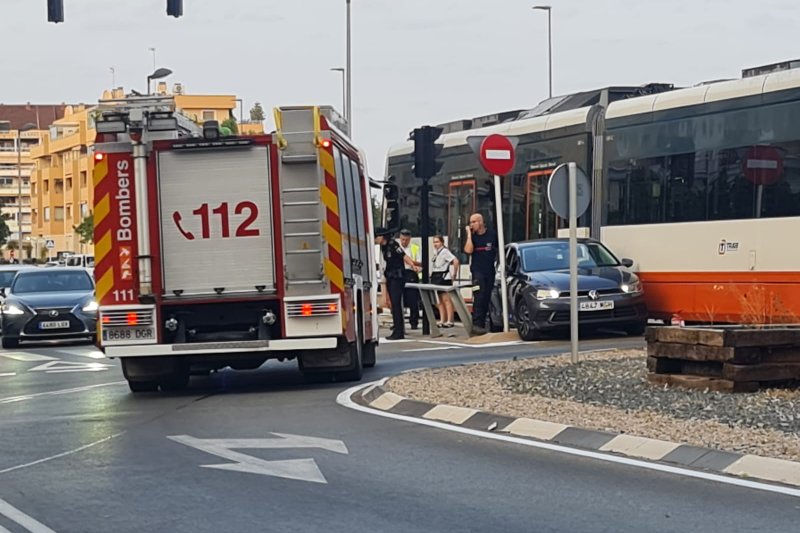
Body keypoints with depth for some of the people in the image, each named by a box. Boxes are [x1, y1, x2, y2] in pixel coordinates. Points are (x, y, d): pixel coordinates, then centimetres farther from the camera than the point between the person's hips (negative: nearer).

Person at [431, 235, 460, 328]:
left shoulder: (445, 251, -10)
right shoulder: (435, 253, 15)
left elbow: (455, 261, -19)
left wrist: (453, 275, -15)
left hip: (444, 277, -9)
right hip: (436, 277, 9)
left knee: (446, 299, -10)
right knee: (440, 300, 9)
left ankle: (449, 321, -10)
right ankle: (442, 321, 12)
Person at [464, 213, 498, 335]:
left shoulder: (492, 235, 2)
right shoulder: (472, 236, 2)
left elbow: (499, 251, 14)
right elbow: (468, 250, -16)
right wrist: (469, 234, -12)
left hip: (490, 271, 2)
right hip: (477, 271, -2)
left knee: (486, 298, 5)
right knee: (479, 297, -15)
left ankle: (482, 324, 11)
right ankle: (476, 324, -20)